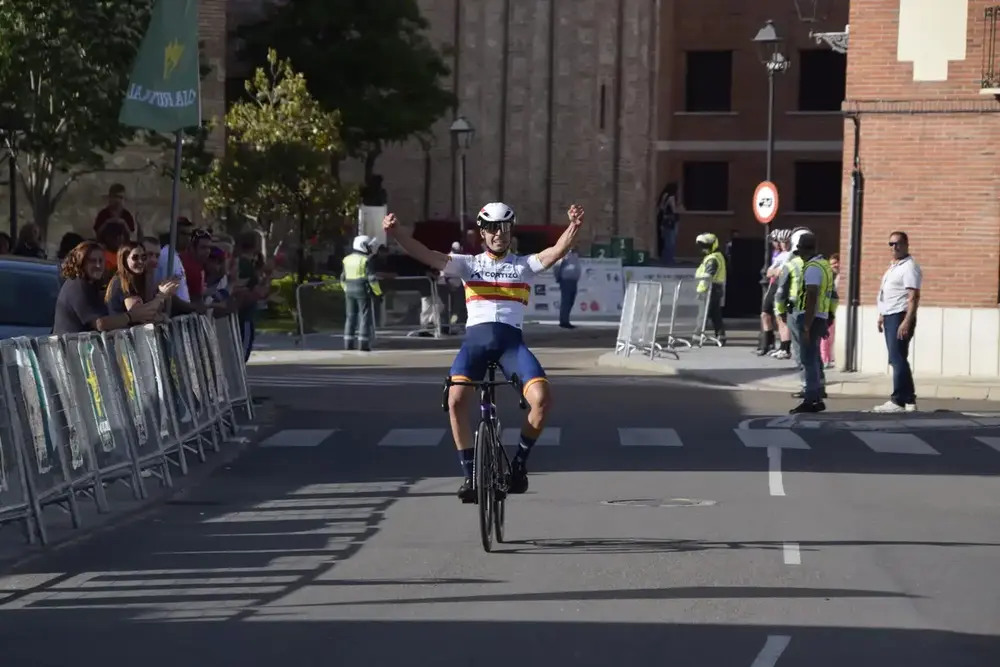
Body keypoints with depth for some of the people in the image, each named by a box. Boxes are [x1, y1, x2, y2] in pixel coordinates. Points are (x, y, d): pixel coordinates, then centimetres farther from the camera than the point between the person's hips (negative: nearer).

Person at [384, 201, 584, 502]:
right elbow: (426, 255, 0)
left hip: (511, 339, 0)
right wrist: (396, 233, -18)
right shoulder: (469, 264, 15)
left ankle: (520, 462, 1)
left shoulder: (523, 265, 14)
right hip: (476, 338, 0)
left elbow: (556, 252, -5)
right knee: (456, 400, -24)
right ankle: (470, 475, -10)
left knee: (542, 398, -23)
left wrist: (574, 227, -26)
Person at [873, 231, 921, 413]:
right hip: (890, 316, 10)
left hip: (900, 317, -10)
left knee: (898, 359, -11)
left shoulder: (909, 267, -13)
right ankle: (909, 400, 15)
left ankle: (899, 401, -10)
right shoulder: (893, 266, 17)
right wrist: (882, 315, 23)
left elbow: (914, 297, -20)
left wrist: (907, 322, -26)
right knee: (896, 359, 11)